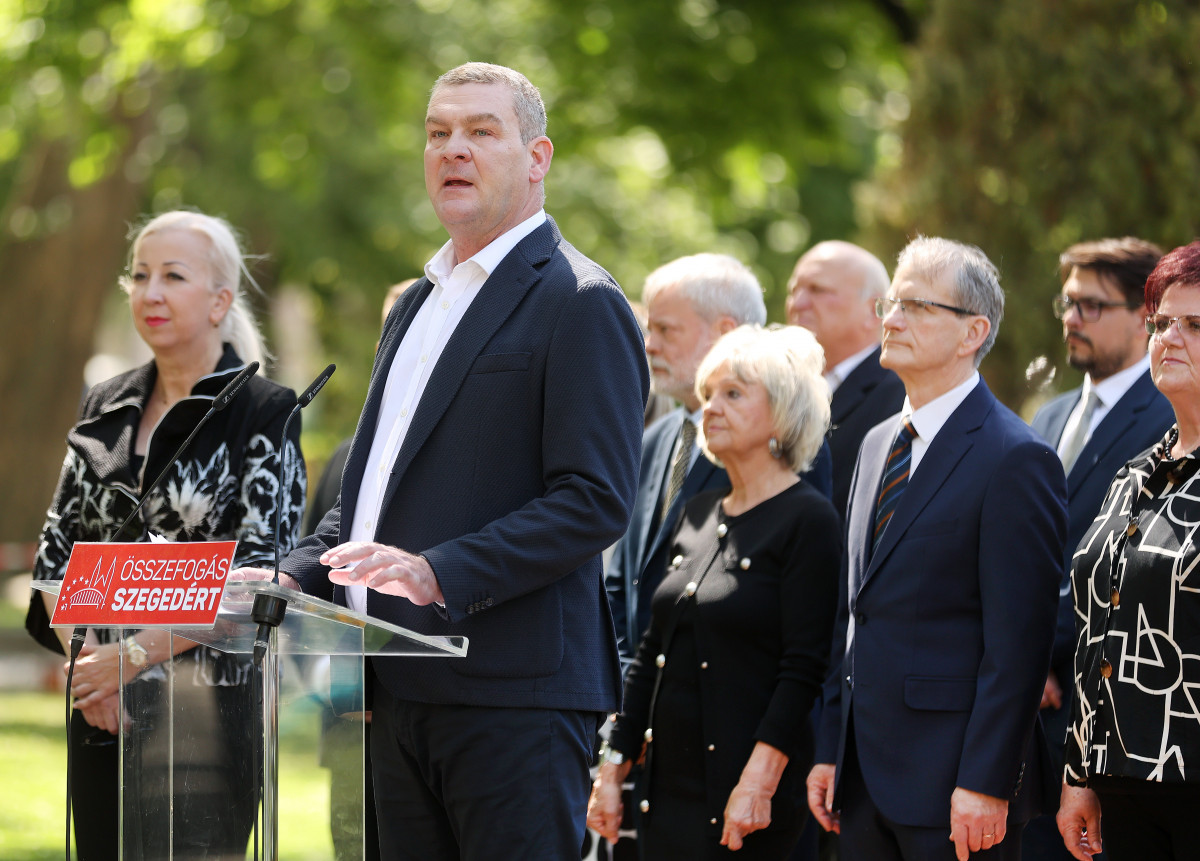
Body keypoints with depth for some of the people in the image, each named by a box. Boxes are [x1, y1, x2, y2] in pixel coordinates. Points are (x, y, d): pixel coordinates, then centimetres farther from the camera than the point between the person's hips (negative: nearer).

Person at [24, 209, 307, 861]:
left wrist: (134, 653, -14)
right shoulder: (104, 410, 13)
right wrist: (83, 659, -4)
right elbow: (56, 551, 13)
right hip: (100, 711, 5)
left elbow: (259, 573, -11)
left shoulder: (263, 413, -4)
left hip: (208, 709, -5)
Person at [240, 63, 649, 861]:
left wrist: (439, 572, -24)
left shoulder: (581, 305, -6)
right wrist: (292, 578, 10)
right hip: (402, 689, 9)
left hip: (511, 693, -8)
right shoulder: (420, 304, 23)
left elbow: (596, 501, -15)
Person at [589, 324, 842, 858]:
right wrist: (613, 768, 11)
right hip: (667, 786, 7)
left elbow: (803, 669, -14)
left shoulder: (808, 519, -7)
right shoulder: (698, 515, 15)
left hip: (747, 795, -7)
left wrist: (757, 782, -21)